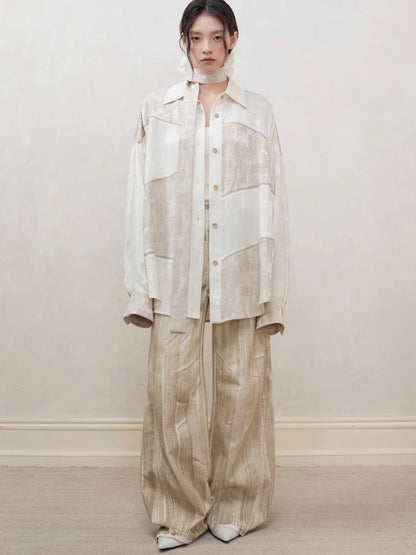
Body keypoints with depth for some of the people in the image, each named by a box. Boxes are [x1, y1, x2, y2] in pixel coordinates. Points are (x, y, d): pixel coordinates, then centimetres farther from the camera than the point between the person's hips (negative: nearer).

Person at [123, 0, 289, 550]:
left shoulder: (258, 112, 10)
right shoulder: (157, 109, 10)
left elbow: (274, 201, 5)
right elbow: (141, 198, 5)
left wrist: (273, 289, -2)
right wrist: (140, 282, -2)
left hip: (240, 268, 0)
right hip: (175, 268, 0)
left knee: (243, 384, 4)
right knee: (173, 385, 0)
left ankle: (234, 505, 23)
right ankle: (179, 510, 18)